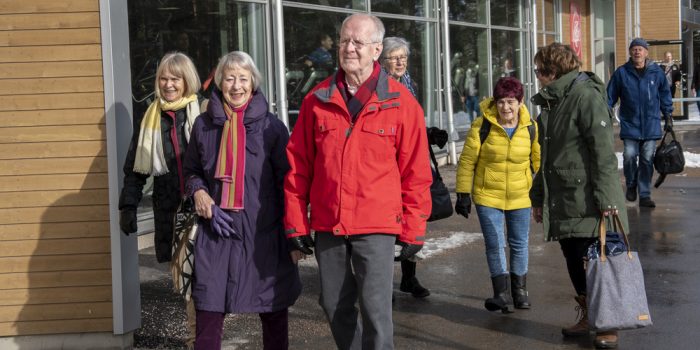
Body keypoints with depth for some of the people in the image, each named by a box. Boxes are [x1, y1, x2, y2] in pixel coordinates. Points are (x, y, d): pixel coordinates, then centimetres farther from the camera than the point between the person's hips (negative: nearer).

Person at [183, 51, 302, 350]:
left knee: (274, 317, 10)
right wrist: (198, 191, -3)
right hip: (216, 233, 2)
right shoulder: (204, 124, 5)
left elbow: (288, 183, -1)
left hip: (263, 235, -1)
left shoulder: (271, 127, -3)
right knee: (208, 318, 2)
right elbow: (191, 171, 19)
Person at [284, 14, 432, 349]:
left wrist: (413, 230, -1)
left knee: (375, 308, -6)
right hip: (327, 225, 3)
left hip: (377, 225, -3)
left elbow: (415, 172, 0)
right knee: (335, 307, 14)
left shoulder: (402, 103, -2)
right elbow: (298, 166, 7)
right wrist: (296, 223, 5)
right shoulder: (317, 100, 4)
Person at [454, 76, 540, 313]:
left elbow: (539, 162, 8)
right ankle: (503, 294, -2)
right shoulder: (483, 125, -11)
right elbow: (467, 161, -6)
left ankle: (519, 290, 27)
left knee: (519, 244, 12)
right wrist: (463, 194, -6)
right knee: (495, 245, -6)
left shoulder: (530, 128, -4)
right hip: (488, 196, -2)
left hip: (520, 197, 2)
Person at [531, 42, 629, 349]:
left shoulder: (586, 96, -12)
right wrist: (538, 196, 21)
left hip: (588, 201, -8)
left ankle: (608, 325, 11)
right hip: (562, 202, 8)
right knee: (573, 261, 13)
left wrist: (606, 199, -22)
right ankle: (587, 317, 27)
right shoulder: (552, 102, 15)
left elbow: (604, 153, -18)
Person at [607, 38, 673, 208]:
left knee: (647, 159, 2)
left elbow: (665, 94, 13)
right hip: (630, 124, -1)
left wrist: (668, 114, 13)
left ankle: (645, 194, 11)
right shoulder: (622, 72, -2)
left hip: (651, 125, 1)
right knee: (629, 156, -11)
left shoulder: (656, 72, 2)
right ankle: (631, 185, 16)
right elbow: (610, 95, 4)